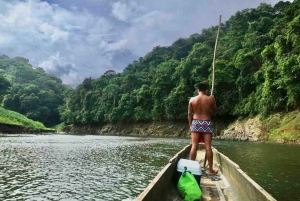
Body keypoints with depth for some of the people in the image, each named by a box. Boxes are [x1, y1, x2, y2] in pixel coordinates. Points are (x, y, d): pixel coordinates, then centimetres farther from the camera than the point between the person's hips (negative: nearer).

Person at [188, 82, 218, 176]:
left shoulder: (192, 99, -1)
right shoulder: (211, 99, -4)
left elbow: (189, 113, 3)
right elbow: (214, 110, 11)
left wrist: (190, 124, 13)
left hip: (196, 123, 1)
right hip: (207, 124, -1)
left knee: (194, 146, 3)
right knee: (208, 146, 1)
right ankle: (211, 170, 9)